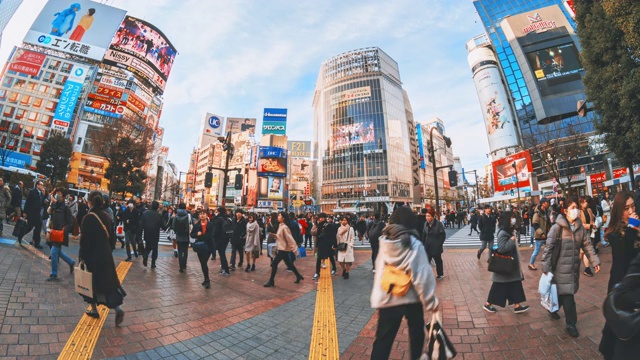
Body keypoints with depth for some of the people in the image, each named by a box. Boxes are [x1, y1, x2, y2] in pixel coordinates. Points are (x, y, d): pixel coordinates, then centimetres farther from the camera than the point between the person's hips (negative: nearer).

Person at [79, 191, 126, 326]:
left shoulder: (88, 218, -15)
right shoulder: (106, 216, 2)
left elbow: (84, 239, -14)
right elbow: (112, 236, 9)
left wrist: (82, 256, -4)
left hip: (92, 256, -4)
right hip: (105, 255, 4)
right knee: (109, 281, 9)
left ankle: (94, 309, 28)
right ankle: (118, 307, -5)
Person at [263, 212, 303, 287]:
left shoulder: (284, 227, -21)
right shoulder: (280, 226, 8)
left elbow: (290, 239, -24)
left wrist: (295, 249, -24)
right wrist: (275, 236, 1)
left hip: (283, 249, -10)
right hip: (282, 248, 10)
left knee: (274, 264, -3)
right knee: (289, 264, 19)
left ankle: (271, 281, 8)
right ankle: (298, 276, 31)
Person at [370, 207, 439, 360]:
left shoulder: (384, 242, -6)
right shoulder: (414, 244, -16)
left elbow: (379, 271, 1)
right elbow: (423, 274, -15)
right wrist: (430, 300, -4)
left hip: (386, 298, 2)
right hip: (411, 298, -1)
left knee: (383, 339, 11)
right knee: (416, 332, 26)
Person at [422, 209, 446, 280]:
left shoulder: (439, 224, -14)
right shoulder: (426, 224, -1)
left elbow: (443, 235, -10)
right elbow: (424, 235, 7)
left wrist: (439, 244, -12)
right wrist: (423, 244, 3)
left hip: (436, 247, -3)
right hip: (427, 247, 4)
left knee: (438, 261, 15)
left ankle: (440, 275, 34)